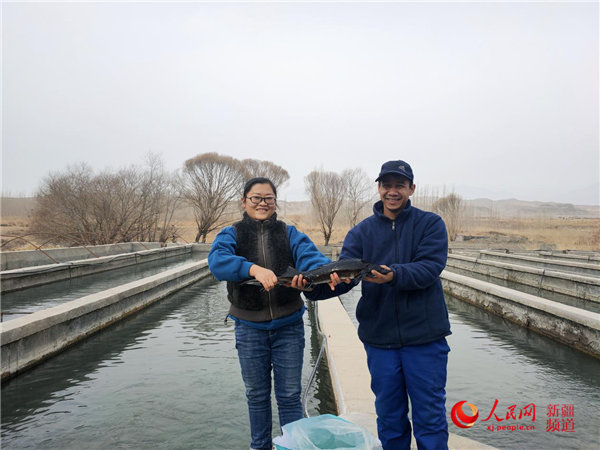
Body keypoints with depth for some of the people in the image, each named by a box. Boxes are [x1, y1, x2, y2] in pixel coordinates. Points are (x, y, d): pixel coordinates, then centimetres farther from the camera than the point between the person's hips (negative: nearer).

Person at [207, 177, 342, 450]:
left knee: (289, 395, 7)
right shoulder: (232, 234, 1)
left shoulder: (289, 233, 4)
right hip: (249, 327, 0)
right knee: (256, 395, 16)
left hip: (288, 326, 0)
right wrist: (254, 269, -39)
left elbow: (310, 255, -14)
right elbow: (217, 260, -20)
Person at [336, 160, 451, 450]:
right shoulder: (361, 232, 5)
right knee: (389, 418, 16)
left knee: (430, 416, 9)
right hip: (379, 338, 2)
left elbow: (430, 268, -15)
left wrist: (393, 275, -33)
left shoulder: (430, 224, 0)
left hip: (425, 337, -2)